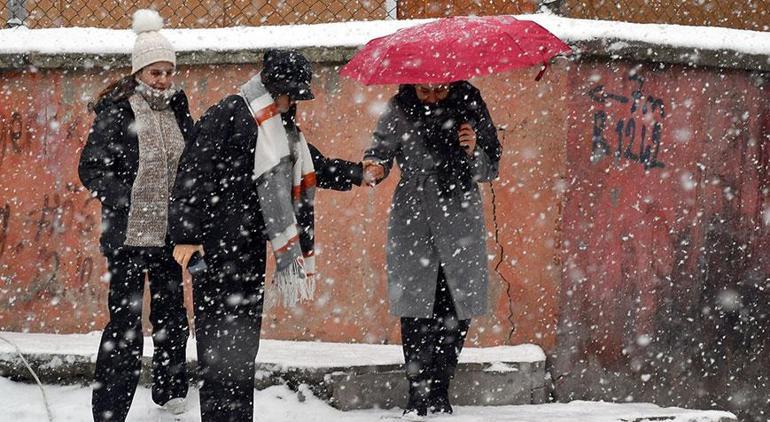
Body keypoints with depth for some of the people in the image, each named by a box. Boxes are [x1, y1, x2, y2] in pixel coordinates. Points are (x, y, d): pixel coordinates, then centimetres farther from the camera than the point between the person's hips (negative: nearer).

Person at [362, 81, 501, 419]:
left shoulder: (469, 106, 2)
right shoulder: (400, 109, 1)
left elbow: (490, 170, 6)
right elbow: (380, 148, -5)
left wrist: (473, 152, -14)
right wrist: (374, 168, -27)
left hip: (459, 220, 1)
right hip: (413, 221, -1)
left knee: (457, 310, 0)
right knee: (415, 308, -7)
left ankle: (439, 392, 14)